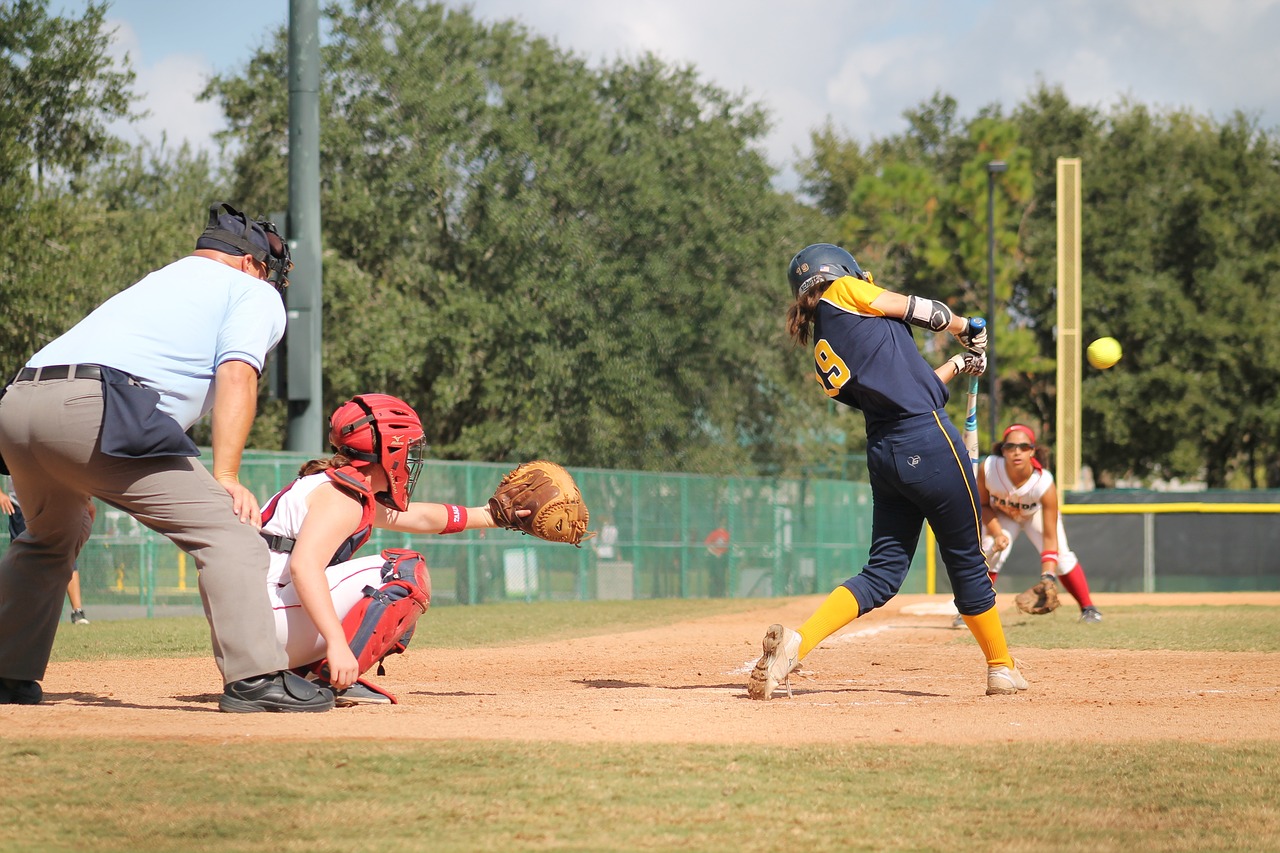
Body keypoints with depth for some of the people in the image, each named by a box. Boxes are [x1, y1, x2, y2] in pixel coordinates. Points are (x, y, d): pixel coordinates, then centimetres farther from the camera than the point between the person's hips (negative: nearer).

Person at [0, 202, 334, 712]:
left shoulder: (154, 282, 38)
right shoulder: (255, 292, 17)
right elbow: (236, 377, -1)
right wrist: (225, 476, -9)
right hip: (96, 411, -8)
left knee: (49, 540, 33)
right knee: (227, 532, -9)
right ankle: (255, 677, -22)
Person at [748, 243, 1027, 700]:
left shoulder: (825, 356, 18)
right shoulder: (843, 292, 1)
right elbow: (922, 311, 5)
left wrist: (955, 365, 32)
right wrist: (967, 328, 24)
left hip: (882, 454, 7)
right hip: (929, 441, -7)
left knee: (883, 572, 6)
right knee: (966, 559, 7)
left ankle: (795, 641, -13)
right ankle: (1002, 669, 19)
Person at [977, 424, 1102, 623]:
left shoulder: (1044, 483, -40)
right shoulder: (988, 469, -37)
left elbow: (1050, 537, -37)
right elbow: (983, 504, -15)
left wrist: (1047, 576, -46)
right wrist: (997, 533, -30)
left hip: (1036, 514, -1)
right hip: (1000, 515, 1)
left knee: (1062, 557, -14)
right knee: (991, 552, -21)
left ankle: (1087, 608, 6)